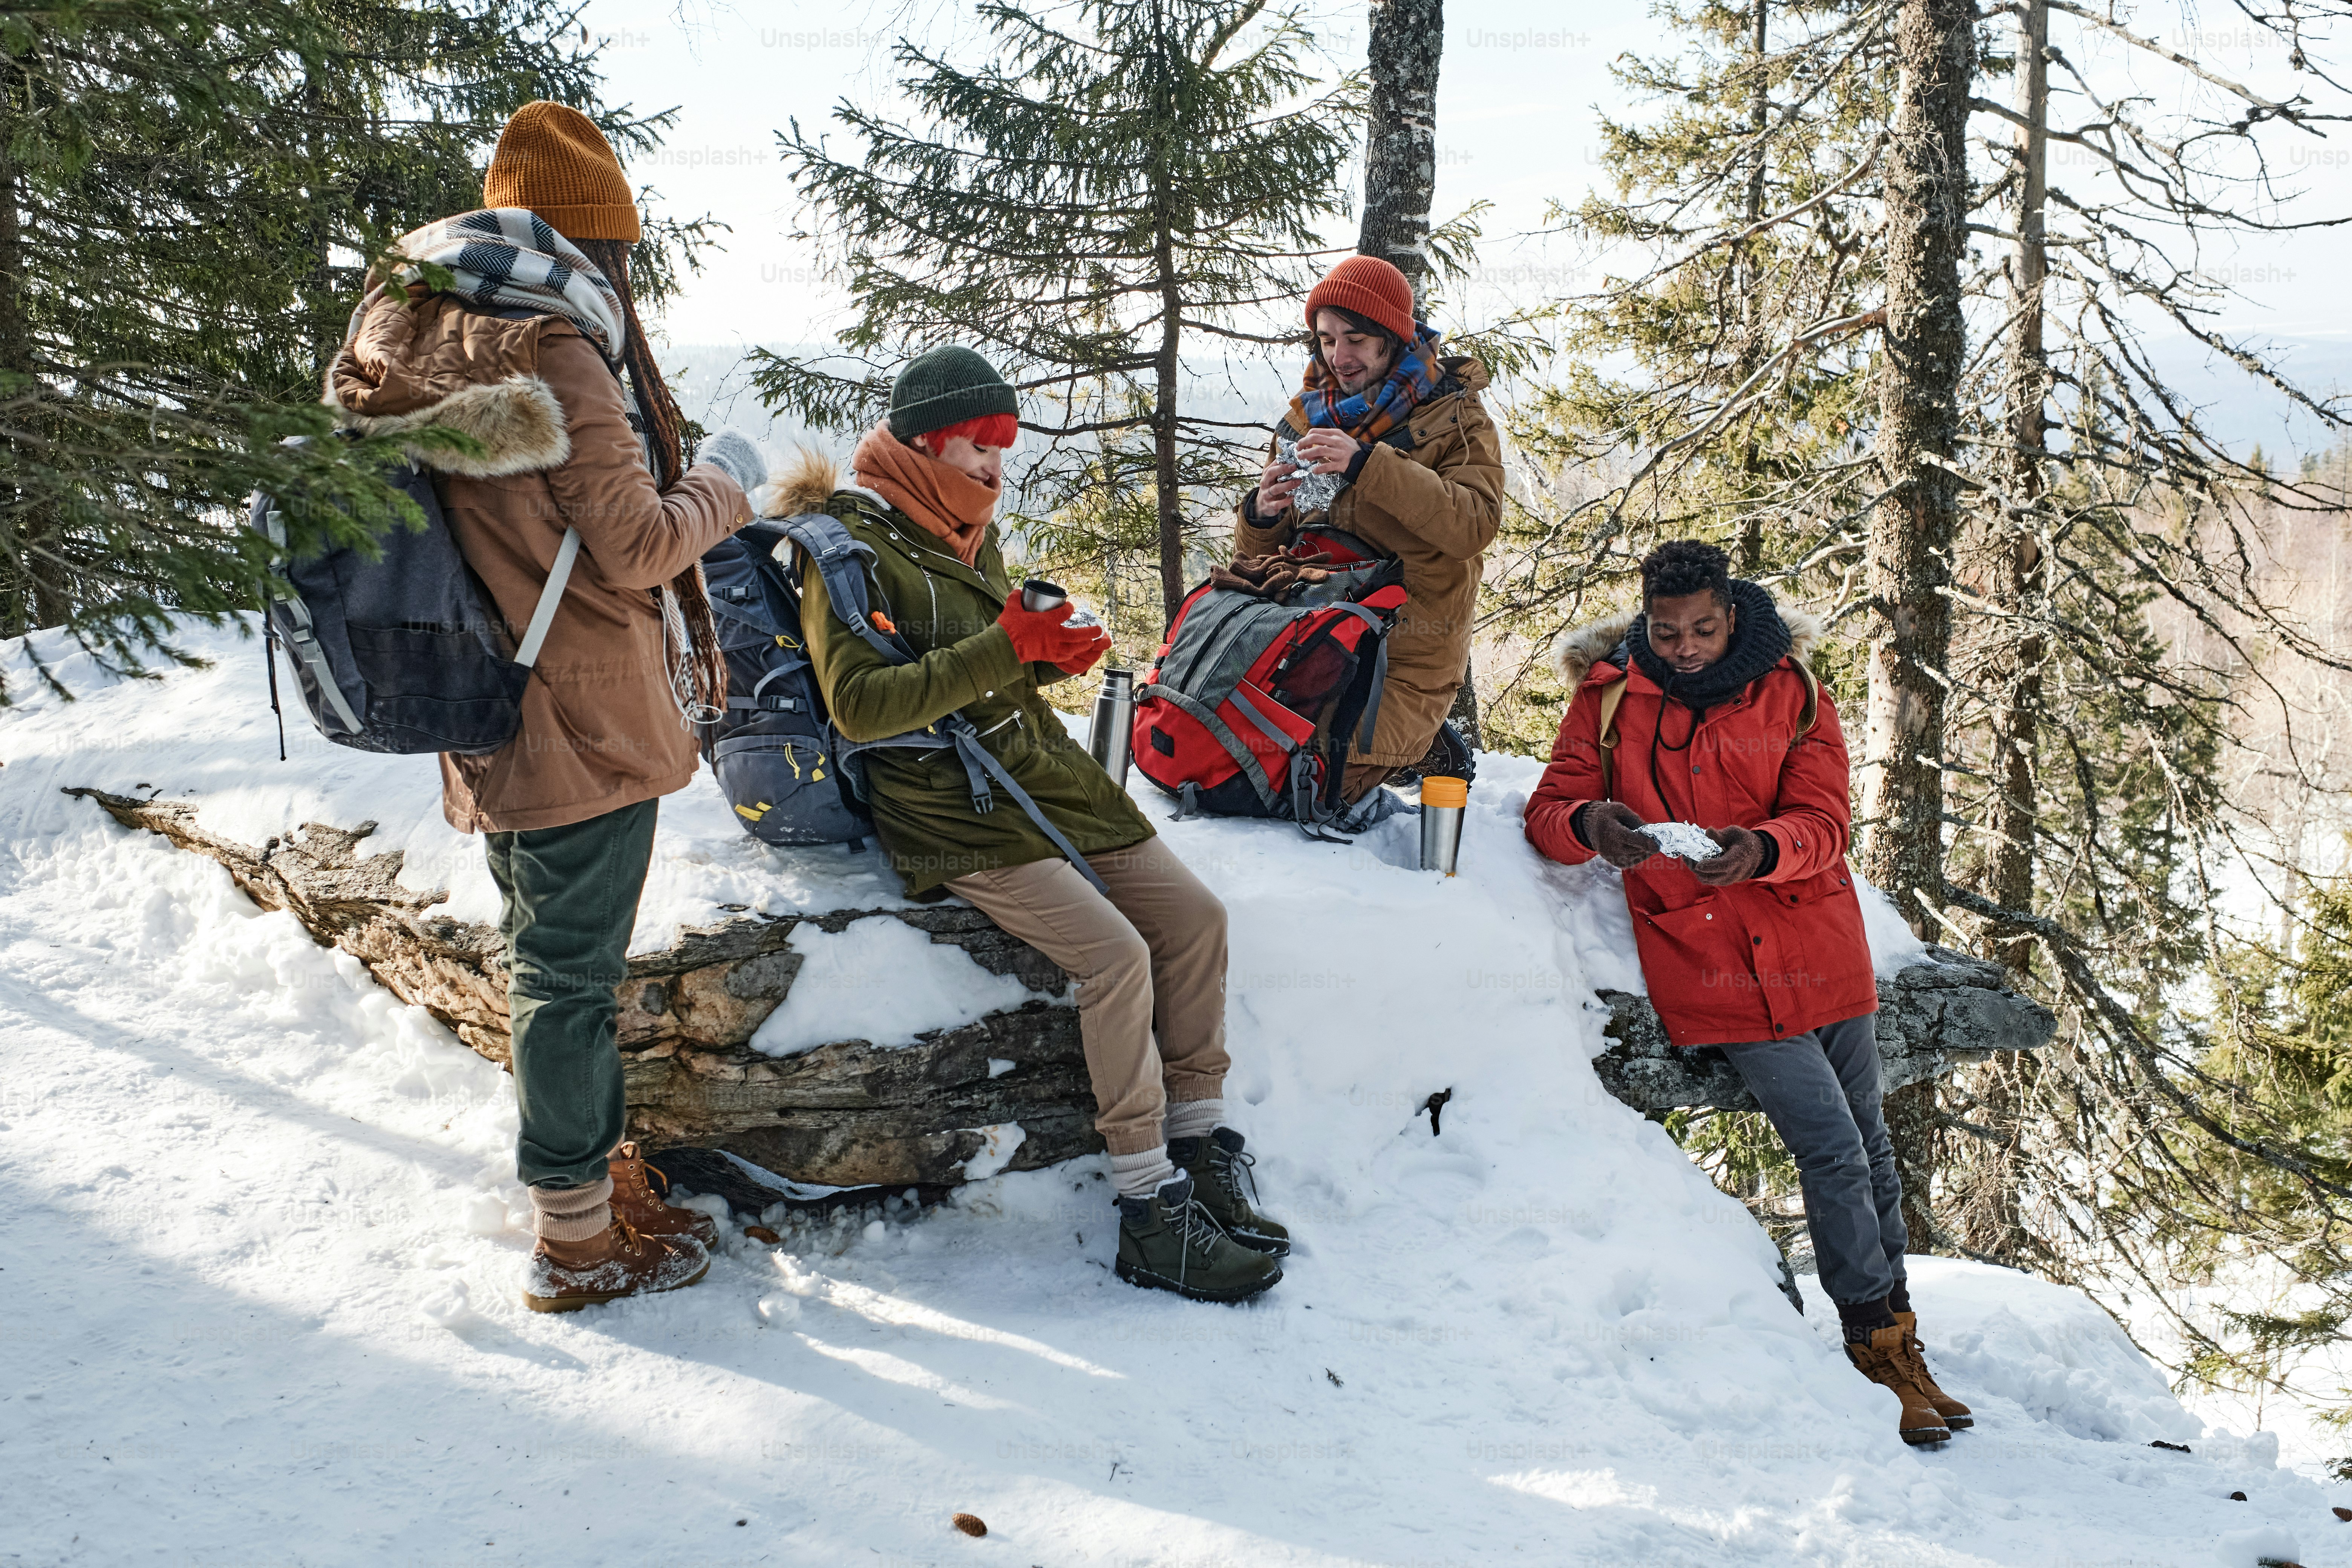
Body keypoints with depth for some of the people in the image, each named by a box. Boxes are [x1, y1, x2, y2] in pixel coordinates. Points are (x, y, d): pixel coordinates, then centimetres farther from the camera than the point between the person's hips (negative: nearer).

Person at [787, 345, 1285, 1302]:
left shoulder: (973, 536, 16)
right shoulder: (852, 549, -10)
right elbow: (858, 704, -21)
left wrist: (1049, 657, 3)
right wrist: (1003, 650, -25)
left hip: (1042, 774, 9)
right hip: (950, 811, -9)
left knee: (1194, 917, -3)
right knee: (1115, 955, -24)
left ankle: (1201, 1147, 6)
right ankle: (1149, 1211, -15)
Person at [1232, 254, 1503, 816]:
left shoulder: (1455, 419, -3)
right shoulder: (1308, 417, 10)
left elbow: (1474, 525, -23)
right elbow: (1259, 558, 12)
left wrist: (1368, 466, -30)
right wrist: (1261, 516, -13)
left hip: (1408, 660, -6)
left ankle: (1425, 748, 10)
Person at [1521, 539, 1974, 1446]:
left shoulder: (1789, 689, 0)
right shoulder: (1609, 697, -2)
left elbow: (1825, 821, -8)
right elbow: (1547, 811, -6)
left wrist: (1760, 849, -29)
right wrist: (1589, 824, -30)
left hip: (1817, 950, 3)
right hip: (1710, 963, -3)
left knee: (1869, 1145, 14)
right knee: (1831, 1148, -9)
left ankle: (1898, 1333, 33)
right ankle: (1878, 1348, 8)